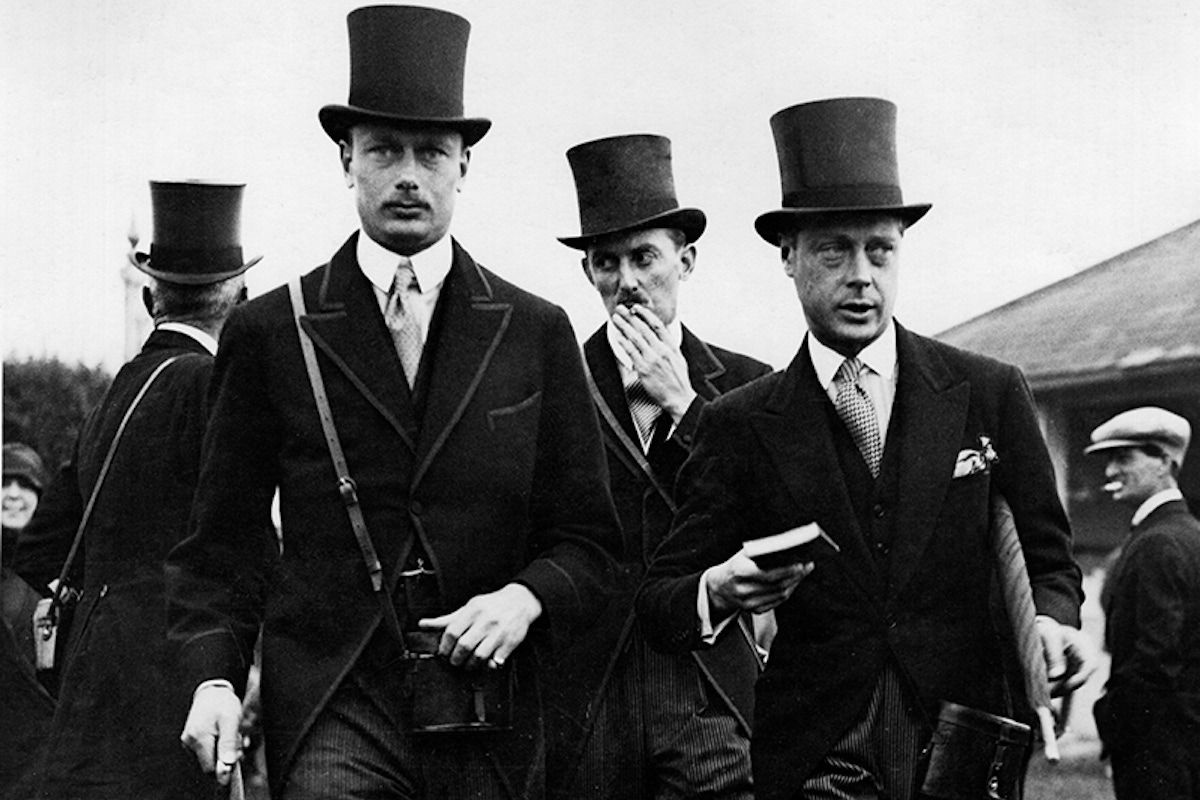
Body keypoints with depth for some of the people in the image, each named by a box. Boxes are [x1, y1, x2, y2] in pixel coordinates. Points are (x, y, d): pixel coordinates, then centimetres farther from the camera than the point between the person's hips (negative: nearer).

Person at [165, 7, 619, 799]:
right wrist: (213, 676, -6)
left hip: (488, 727, 2)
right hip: (333, 711, -1)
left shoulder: (537, 334, 7)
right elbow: (223, 540, 8)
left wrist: (525, 598, -11)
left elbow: (588, 542, 9)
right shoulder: (270, 332, 5)